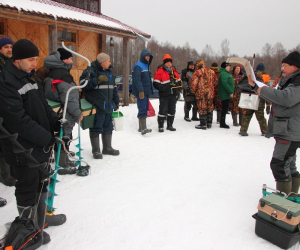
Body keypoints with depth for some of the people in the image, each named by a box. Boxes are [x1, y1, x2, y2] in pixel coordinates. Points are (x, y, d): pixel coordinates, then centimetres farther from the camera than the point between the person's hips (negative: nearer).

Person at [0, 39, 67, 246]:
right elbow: (18, 119, -25)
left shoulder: (32, 76, 9)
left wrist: (55, 122, -3)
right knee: (28, 188, 7)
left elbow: (43, 105, 13)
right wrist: (46, 137, -22)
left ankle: (40, 216, 42)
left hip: (41, 142, 9)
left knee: (41, 182, 22)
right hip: (23, 147, -8)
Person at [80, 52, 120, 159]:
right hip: (96, 107, -8)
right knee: (96, 128, 0)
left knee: (108, 127, 15)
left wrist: (116, 101, 22)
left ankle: (107, 148, 29)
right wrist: (97, 80, -26)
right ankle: (96, 150, 13)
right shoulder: (91, 71, -9)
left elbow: (113, 87, 22)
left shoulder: (108, 72, 16)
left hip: (108, 106, 8)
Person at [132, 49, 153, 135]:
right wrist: (141, 90, -25)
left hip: (146, 91, 9)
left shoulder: (147, 65, 20)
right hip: (141, 92, -9)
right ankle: (143, 128, -18)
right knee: (142, 110, -14)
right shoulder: (138, 66, -10)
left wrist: (150, 90, 19)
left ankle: (141, 127, 19)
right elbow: (137, 79, -20)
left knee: (145, 109, 11)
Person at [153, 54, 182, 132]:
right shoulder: (160, 70, -4)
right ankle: (160, 126, 5)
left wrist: (177, 89, 5)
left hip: (173, 94, 6)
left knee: (172, 110, 11)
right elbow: (156, 83, -8)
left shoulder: (174, 70, 14)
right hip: (164, 95, -6)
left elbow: (179, 81, 21)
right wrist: (163, 88, -18)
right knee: (163, 110, -6)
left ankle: (170, 125, 22)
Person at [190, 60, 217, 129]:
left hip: (201, 93, -5)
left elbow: (193, 82, -13)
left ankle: (203, 124, 2)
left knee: (202, 108, 0)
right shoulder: (212, 72, 9)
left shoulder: (198, 72, -9)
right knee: (210, 108, 14)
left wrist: (194, 90, 2)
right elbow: (215, 81, 17)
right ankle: (209, 123, 21)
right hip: (210, 93, 5)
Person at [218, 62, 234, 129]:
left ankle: (222, 123, 20)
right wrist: (231, 92, -22)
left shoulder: (225, 73, 20)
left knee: (225, 108, 13)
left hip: (226, 94, 11)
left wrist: (230, 92, 18)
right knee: (225, 108, -7)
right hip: (225, 94, -11)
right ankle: (222, 123, -2)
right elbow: (224, 83, -24)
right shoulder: (223, 73, -14)